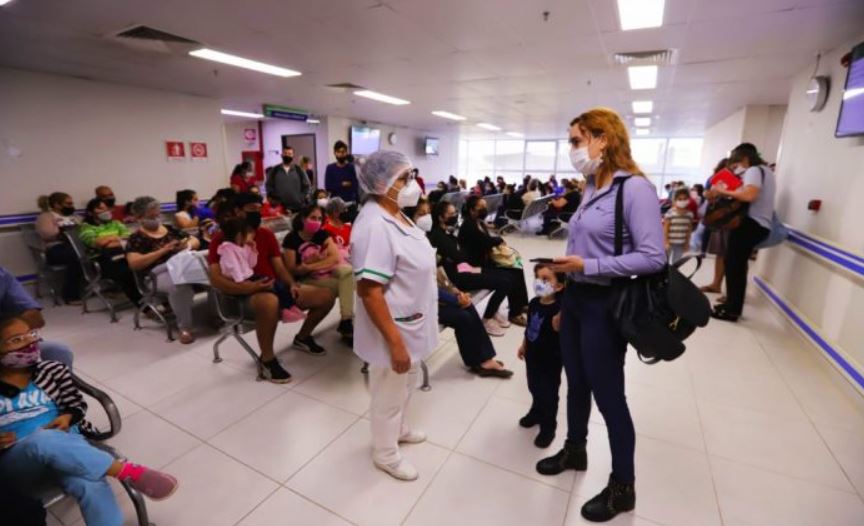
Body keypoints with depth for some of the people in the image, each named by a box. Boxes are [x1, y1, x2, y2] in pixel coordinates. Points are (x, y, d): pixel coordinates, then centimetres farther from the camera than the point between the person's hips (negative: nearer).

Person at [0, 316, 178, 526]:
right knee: (43, 439, -40)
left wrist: (67, 417, -9)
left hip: (65, 444, 2)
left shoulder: (51, 370, 11)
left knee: (90, 484, -34)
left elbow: (76, 403, 12)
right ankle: (127, 471, -36)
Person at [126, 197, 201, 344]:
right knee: (180, 286, -41)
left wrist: (187, 244, 0)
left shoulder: (170, 229, 22)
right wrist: (163, 250, -11)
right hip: (161, 273, -4)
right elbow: (134, 264, -5)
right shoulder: (136, 238, 8)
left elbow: (196, 241, 25)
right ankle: (184, 328, -25)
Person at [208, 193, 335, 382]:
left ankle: (303, 337, 22)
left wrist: (292, 285, -9)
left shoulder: (267, 234, 15)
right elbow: (216, 278, -11)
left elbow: (279, 266, 11)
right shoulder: (221, 238, -2)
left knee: (326, 296, -4)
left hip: (275, 288, 6)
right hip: (246, 295, -6)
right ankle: (267, 360, -19)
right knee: (270, 302, -44)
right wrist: (248, 287, -26)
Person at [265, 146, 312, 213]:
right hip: (280, 207, 0)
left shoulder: (299, 170, 8)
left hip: (298, 207, 0)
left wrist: (303, 198, -3)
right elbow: (269, 186, 10)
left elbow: (307, 186, 8)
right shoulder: (274, 170, 8)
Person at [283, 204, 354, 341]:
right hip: (306, 279, -4)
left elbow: (335, 257, -12)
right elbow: (292, 271, -11)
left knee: (347, 270, -27)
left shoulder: (322, 234, 1)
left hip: (326, 272, 4)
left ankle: (346, 322, -26)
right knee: (342, 284, -27)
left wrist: (310, 266, -22)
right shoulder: (291, 239, -10)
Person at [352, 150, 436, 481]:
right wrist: (395, 342, -26)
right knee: (389, 393, 13)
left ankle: (399, 429, 53)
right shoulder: (375, 226, -27)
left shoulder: (395, 215, 4)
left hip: (411, 321, 10)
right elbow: (369, 291, -29)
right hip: (392, 327, -9)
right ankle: (385, 454, 38)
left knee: (406, 382, 28)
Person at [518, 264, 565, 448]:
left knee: (548, 394, 9)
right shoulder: (534, 303, -2)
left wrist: (563, 311, -60)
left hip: (551, 360, -7)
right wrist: (523, 346, 19)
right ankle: (537, 412, 49)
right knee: (534, 388, 24)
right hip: (533, 355, 7)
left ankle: (548, 427, 29)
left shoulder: (558, 308, -25)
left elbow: (557, 327, -46)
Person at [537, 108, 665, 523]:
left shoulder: (635, 187, -15)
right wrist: (564, 303, 15)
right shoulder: (592, 188, 9)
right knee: (576, 384, 21)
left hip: (604, 305, -7)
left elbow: (653, 257, -20)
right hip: (575, 299, 8)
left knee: (609, 396, 8)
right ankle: (575, 451, 45)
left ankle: (623, 487, 31)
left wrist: (587, 266, -21)